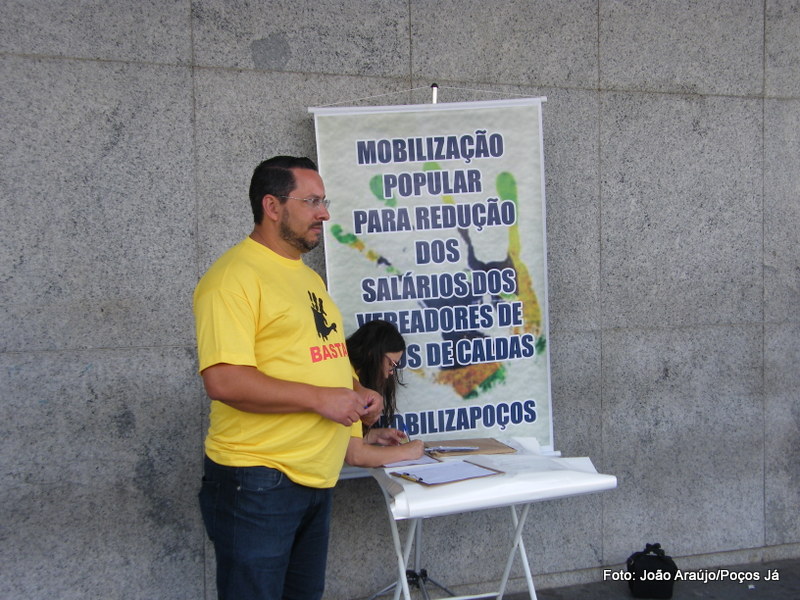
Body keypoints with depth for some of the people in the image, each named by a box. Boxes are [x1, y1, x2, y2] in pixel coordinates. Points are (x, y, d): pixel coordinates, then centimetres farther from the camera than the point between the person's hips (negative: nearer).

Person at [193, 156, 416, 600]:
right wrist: (320, 398, -22)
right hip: (257, 482, -9)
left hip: (316, 480, 9)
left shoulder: (308, 277, 15)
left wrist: (356, 393, 6)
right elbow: (223, 380, -24)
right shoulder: (235, 276, -14)